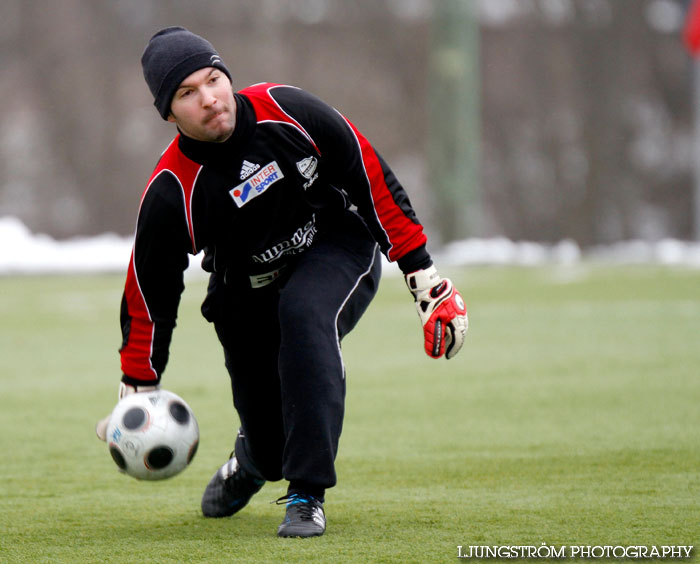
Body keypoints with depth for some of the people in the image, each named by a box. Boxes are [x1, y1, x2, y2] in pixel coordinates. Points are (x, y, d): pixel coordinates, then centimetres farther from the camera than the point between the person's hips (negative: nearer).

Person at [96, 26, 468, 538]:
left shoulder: (285, 111, -20)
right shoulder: (170, 193, -21)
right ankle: (250, 463, 47)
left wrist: (421, 272, -8)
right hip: (251, 293, 1)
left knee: (304, 313, -35)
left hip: (340, 250, -1)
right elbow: (150, 293, -10)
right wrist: (137, 391, -6)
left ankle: (307, 494, -30)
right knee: (267, 440, 3)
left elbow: (371, 179, -10)